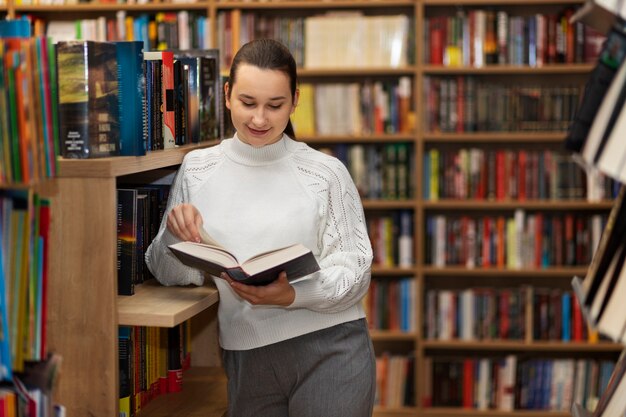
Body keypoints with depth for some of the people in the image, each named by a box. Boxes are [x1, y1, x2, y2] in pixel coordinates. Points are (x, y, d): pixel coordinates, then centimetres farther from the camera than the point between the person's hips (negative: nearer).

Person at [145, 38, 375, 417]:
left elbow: (354, 270, -4)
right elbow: (172, 275, 6)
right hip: (246, 358, 2)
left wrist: (292, 296, -22)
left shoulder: (326, 172, -5)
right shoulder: (197, 169, 4)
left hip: (330, 351, -2)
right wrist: (174, 235, -16)